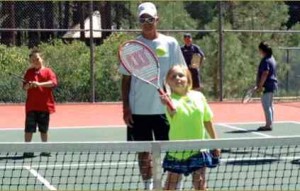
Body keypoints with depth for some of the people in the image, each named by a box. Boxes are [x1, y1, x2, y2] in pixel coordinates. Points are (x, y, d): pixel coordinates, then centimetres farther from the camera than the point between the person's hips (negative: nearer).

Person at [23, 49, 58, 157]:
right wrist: (28, 86, -17)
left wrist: (39, 84, -23)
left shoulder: (48, 71, 3)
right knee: (29, 129, -3)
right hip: (31, 106, 1)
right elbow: (24, 87, 6)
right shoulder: (29, 72, 9)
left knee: (44, 129, 8)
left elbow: (54, 82, -13)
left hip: (45, 105, -1)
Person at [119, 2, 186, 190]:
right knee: (143, 151, 8)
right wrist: (125, 107, -2)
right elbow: (126, 79, 5)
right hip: (139, 109, 1)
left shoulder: (170, 43, 1)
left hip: (165, 108, -1)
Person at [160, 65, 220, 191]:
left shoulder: (198, 96, -2)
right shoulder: (172, 99, -14)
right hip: (177, 151, -2)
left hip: (198, 149, 2)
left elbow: (207, 121, 9)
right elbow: (173, 112, -38)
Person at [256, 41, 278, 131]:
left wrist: (260, 86, -21)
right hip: (272, 84, 10)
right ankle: (270, 124, 19)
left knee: (266, 105, -8)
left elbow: (265, 74, -23)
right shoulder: (271, 58, 15)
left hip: (267, 86, -10)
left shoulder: (265, 60, -16)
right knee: (270, 105, 14)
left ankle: (268, 125, -8)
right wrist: (261, 85, 24)